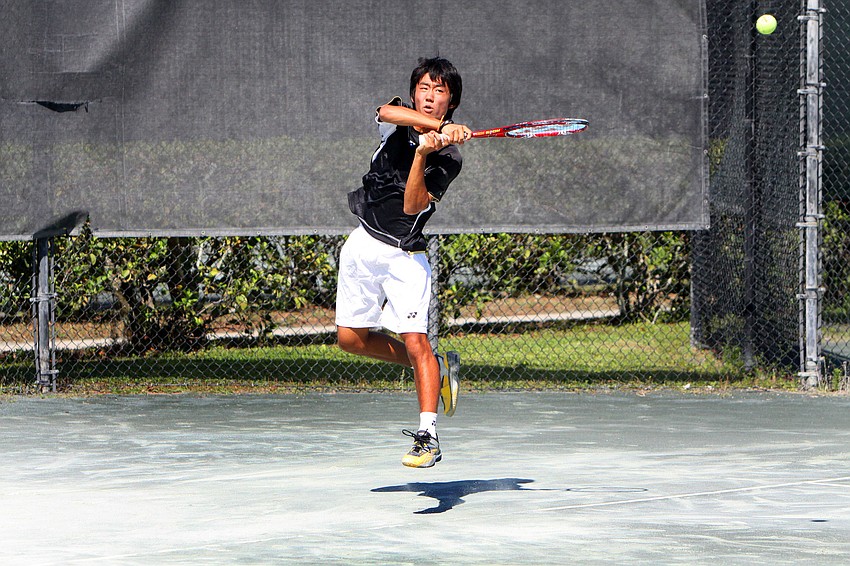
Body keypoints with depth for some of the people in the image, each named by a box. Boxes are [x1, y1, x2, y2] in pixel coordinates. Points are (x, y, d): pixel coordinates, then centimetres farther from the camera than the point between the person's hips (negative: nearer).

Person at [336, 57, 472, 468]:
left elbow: (413, 206, -19)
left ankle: (427, 437, -17)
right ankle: (437, 370, 26)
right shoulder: (397, 122, 2)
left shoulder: (448, 158, -7)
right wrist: (441, 127, -36)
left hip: (404, 256, -5)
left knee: (415, 341, -17)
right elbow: (387, 111, -25)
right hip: (362, 245, 5)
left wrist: (423, 153, -31)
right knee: (351, 337, 11)